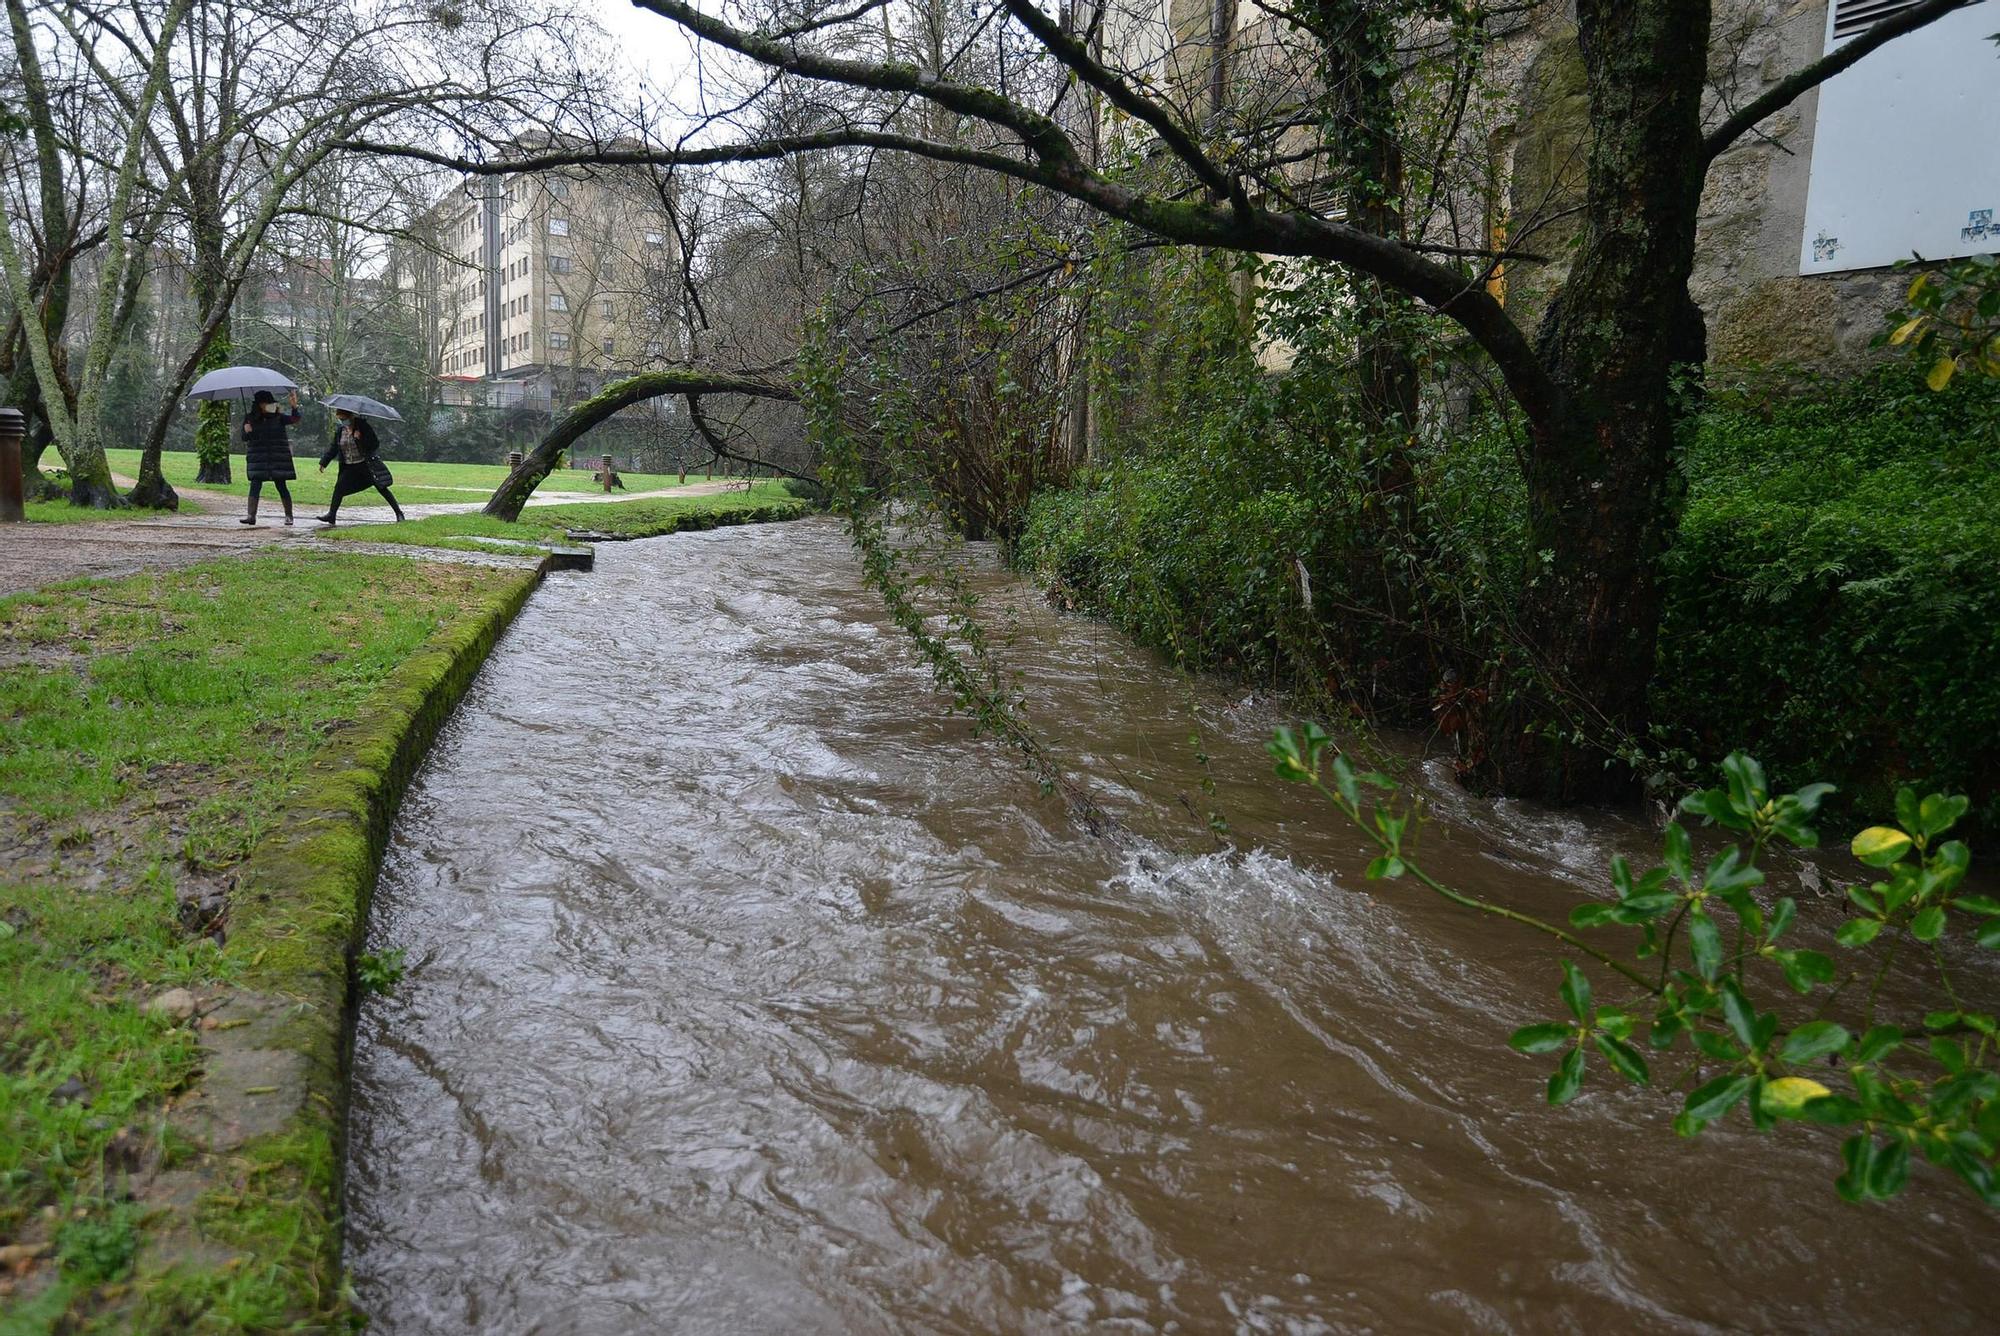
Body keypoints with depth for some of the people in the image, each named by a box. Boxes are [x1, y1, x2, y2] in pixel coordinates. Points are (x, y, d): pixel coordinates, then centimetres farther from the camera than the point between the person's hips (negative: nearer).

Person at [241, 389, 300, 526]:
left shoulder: (278, 417, 1)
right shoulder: (250, 418, 4)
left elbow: (294, 420, -15)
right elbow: (244, 438, 8)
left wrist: (294, 407, -31)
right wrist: (247, 432, -15)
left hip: (278, 459, -1)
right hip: (257, 460, 1)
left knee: (281, 486, 2)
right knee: (255, 486, -6)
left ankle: (288, 515, 12)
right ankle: (251, 516, -7)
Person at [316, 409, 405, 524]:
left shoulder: (362, 426, -8)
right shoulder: (340, 430, 6)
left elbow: (375, 444, -9)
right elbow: (333, 448, 14)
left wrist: (361, 438, -24)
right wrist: (324, 462, 9)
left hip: (366, 465, -4)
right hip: (349, 467, 4)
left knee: (382, 488, -5)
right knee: (339, 487, -7)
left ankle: (399, 512, 1)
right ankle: (331, 514, 0)